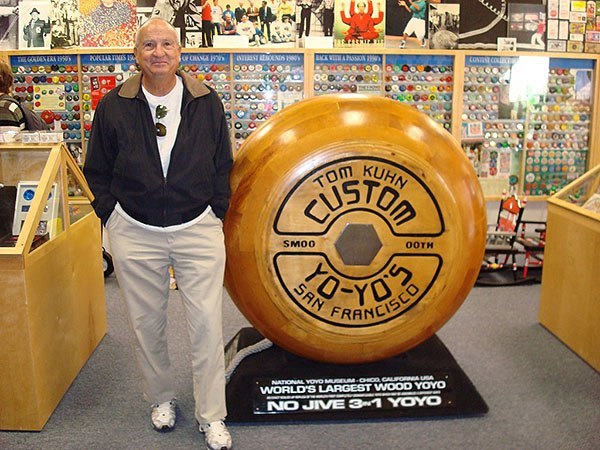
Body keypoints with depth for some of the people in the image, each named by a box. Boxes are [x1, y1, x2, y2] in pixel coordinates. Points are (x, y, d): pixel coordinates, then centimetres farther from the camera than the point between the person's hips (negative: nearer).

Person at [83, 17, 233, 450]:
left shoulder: (207, 102, 0)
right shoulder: (113, 106, 0)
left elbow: (223, 166, 8)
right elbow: (98, 171, 9)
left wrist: (215, 215, 4)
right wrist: (111, 217, 3)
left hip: (198, 229, -1)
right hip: (135, 233, 1)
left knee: (207, 323, 0)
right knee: (147, 323, 13)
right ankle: (161, 399, 37)